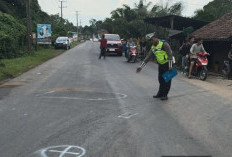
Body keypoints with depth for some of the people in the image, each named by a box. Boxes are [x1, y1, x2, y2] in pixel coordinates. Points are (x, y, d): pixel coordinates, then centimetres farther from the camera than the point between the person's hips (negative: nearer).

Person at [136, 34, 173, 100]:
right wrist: (141, 66, 2)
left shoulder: (164, 44, -17)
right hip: (161, 65, 7)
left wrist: (170, 65, -24)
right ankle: (160, 94, 21)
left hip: (167, 64, -7)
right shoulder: (153, 47, 6)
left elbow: (170, 54, -19)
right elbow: (148, 57, 7)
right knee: (161, 80, 11)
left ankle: (165, 95, 5)